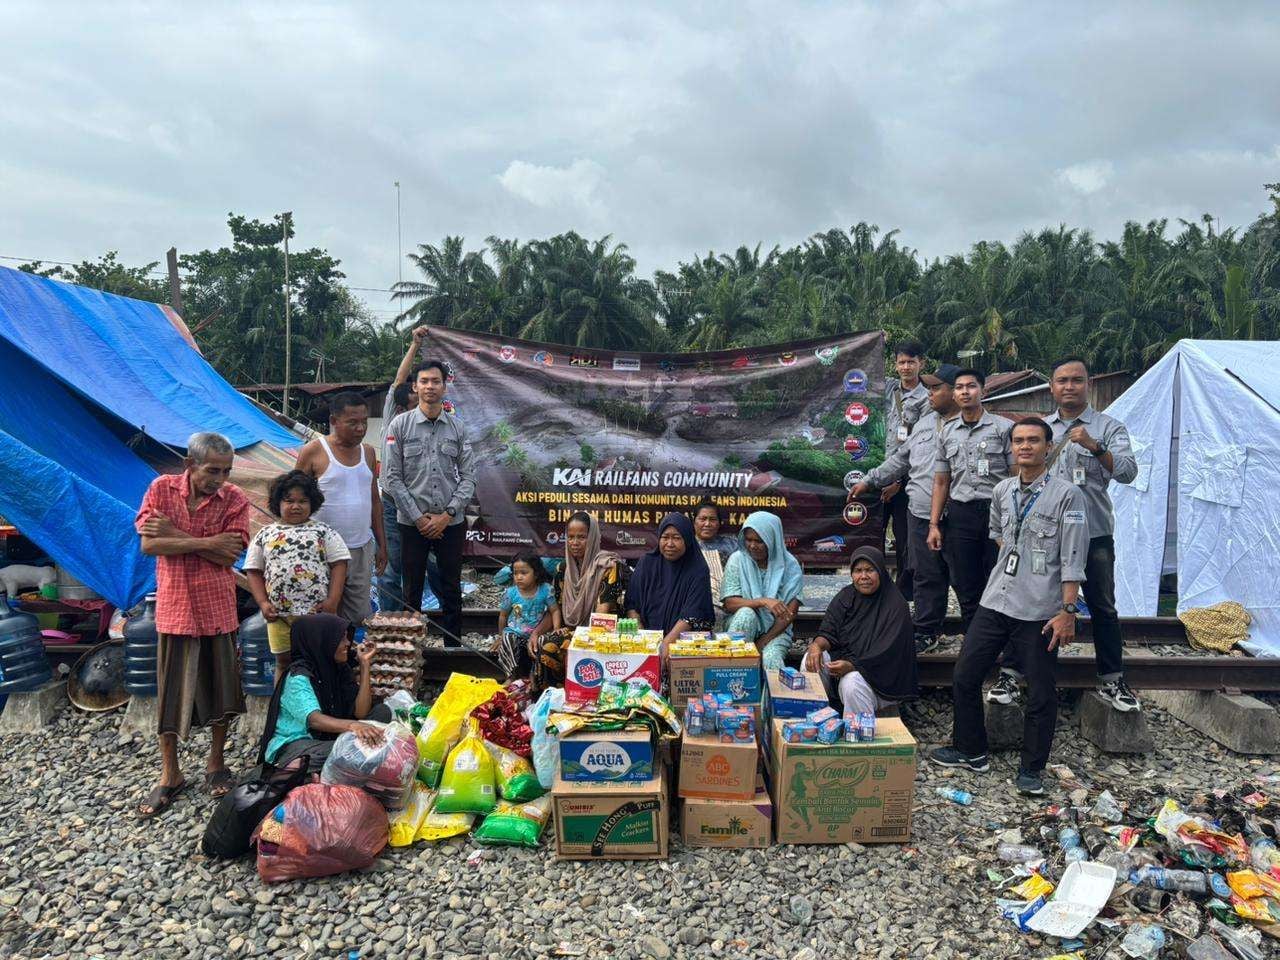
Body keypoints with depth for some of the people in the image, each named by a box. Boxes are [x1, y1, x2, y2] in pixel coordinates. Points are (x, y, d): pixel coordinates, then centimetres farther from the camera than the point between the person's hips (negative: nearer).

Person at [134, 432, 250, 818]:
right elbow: (148, 544, -13)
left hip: (218, 608, 0)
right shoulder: (161, 489, -4)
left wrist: (176, 535, -16)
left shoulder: (234, 499, -6)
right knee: (170, 692, 8)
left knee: (220, 687, 10)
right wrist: (206, 542, -17)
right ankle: (169, 775, 23)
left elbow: (229, 555, -14)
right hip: (174, 607, 0)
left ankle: (216, 764, 28)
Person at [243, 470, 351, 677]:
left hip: (318, 613, -2)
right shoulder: (265, 535, 8)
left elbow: (339, 564, -1)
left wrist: (333, 600, -10)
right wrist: (263, 603, -2)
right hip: (279, 615, 2)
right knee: (284, 662, 13)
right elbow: (254, 571, 10)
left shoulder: (324, 532, 3)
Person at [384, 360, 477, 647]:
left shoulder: (458, 428, 3)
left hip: (451, 523, 2)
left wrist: (446, 515, -9)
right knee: (412, 591, 8)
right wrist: (419, 518, -9)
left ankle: (454, 648, 20)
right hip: (412, 523, -2)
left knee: (452, 591, 9)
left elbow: (468, 477, 1)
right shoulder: (400, 425, -2)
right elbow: (393, 478, -4)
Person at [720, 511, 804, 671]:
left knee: (771, 658, -34)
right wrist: (763, 601, -28)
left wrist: (763, 642, -18)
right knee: (746, 613, -34)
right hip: (744, 623, 1)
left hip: (776, 629, -1)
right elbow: (729, 604, -11)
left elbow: (790, 612, -8)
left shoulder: (790, 565, -4)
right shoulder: (737, 560, -3)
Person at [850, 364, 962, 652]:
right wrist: (870, 482, 24)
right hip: (921, 513, 6)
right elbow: (900, 459, 25)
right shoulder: (925, 423, 16)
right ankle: (926, 631, 20)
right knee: (926, 575, 10)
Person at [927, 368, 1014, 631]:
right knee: (966, 589, 8)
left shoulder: (1003, 427, 1)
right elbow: (941, 482, 15)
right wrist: (934, 524, 8)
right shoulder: (946, 432, 13)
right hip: (959, 516, 3)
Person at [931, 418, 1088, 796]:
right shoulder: (1001, 491, 8)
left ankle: (1032, 769, 22)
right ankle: (971, 752, 27)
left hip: (1039, 611, -5)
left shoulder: (1067, 495, -8)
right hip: (995, 602, 6)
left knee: (1040, 694, 5)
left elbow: (1073, 560, -11)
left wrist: (1067, 610, -15)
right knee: (964, 677, 9)